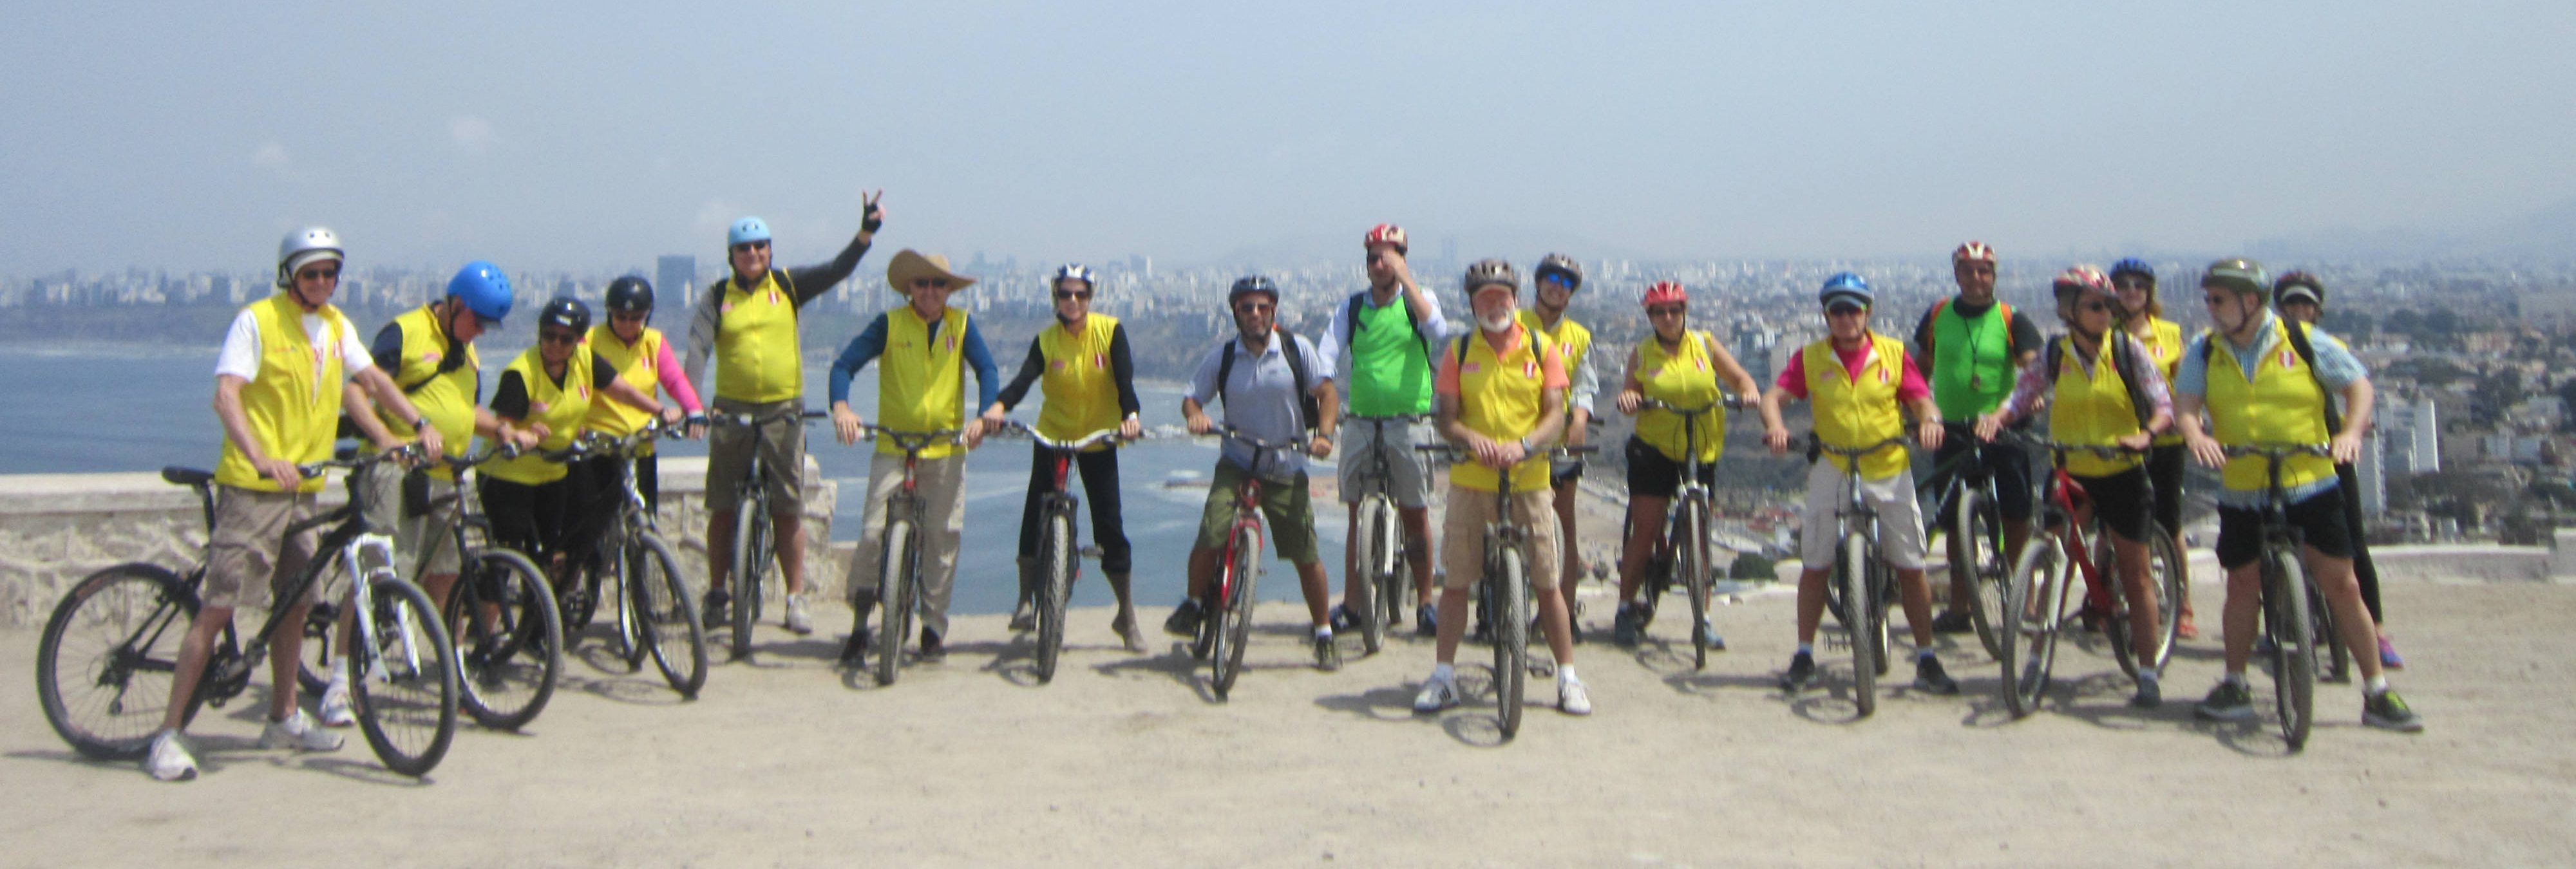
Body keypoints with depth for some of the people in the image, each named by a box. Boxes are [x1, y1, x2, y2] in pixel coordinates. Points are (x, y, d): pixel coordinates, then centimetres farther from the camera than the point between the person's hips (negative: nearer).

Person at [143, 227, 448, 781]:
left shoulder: (337, 327, 12)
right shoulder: (256, 321, -8)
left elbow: (373, 379, 15)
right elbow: (226, 396, -18)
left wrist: (420, 425, -2)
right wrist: (261, 458, -33)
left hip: (305, 487, 7)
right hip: (253, 486, -7)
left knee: (294, 605, 13)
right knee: (219, 607, -9)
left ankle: (284, 720, 26)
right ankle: (168, 734, -4)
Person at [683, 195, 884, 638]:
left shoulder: (788, 285, 4)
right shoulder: (717, 297, 2)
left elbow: (836, 271, -7)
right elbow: (698, 347, -9)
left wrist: (866, 233, -23)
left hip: (783, 413, 0)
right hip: (732, 413, 0)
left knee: (789, 510, 2)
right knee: (723, 509, 6)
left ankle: (796, 598, 10)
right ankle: (717, 594, 18)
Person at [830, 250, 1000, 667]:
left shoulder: (961, 325, 5)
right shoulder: (889, 324, 0)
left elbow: (986, 370, -1)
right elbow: (844, 365, -5)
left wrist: (982, 417, -19)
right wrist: (841, 408, -23)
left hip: (946, 449, 2)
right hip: (892, 448, -1)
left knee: (943, 538, 4)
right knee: (874, 532, -10)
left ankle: (934, 625, 17)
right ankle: (859, 626, 2)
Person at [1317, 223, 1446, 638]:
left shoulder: (1418, 300, 3)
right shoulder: (1352, 306, 8)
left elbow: (1437, 330, -18)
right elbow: (1327, 356, 1)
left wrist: (1405, 277, -20)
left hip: (1409, 421, -2)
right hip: (1361, 421, 2)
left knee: (1415, 514, 1)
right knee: (1358, 514, 6)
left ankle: (1424, 601, 11)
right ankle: (1352, 603, 13)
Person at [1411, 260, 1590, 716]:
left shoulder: (1541, 349, 4)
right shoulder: (1459, 352, 5)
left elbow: (1556, 416, -4)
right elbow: (1447, 419, 0)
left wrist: (1523, 444, -23)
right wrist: (1472, 438, -22)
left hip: (1528, 478, -1)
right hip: (1471, 479, 1)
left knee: (1546, 583, 2)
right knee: (1456, 581, 3)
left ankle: (1568, 678, 13)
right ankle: (1443, 676, 14)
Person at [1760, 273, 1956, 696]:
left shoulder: (1893, 353, 1)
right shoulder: (1811, 358, -1)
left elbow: (1921, 400, -2)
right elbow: (1773, 396, -9)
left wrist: (1929, 420, -25)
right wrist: (1774, 425, -30)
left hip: (1890, 471, 0)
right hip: (1832, 470, 0)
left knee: (1911, 566, 2)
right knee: (1816, 564, 2)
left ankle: (1926, 661, 12)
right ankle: (1804, 657, 13)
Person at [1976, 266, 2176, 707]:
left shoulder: (2127, 350, -5)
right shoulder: (2053, 355, -1)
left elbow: (2164, 405, -8)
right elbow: (2022, 395, -4)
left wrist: (2146, 434, -29)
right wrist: (1997, 417, -26)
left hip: (2122, 475, -1)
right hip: (2069, 474, 1)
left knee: (2135, 574, 2)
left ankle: (2148, 675, 8)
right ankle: (2037, 658, 10)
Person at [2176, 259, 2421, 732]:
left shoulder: (2303, 341, -3)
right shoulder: (2204, 352, 2)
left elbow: (2358, 383, 0)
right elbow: (2185, 401, -8)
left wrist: (2351, 432, -18)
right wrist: (2195, 435, -29)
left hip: (2311, 485, -2)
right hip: (2241, 493, 2)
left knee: (2342, 585, -1)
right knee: (2242, 586, 6)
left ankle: (2378, 694, 8)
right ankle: (2235, 687, 20)